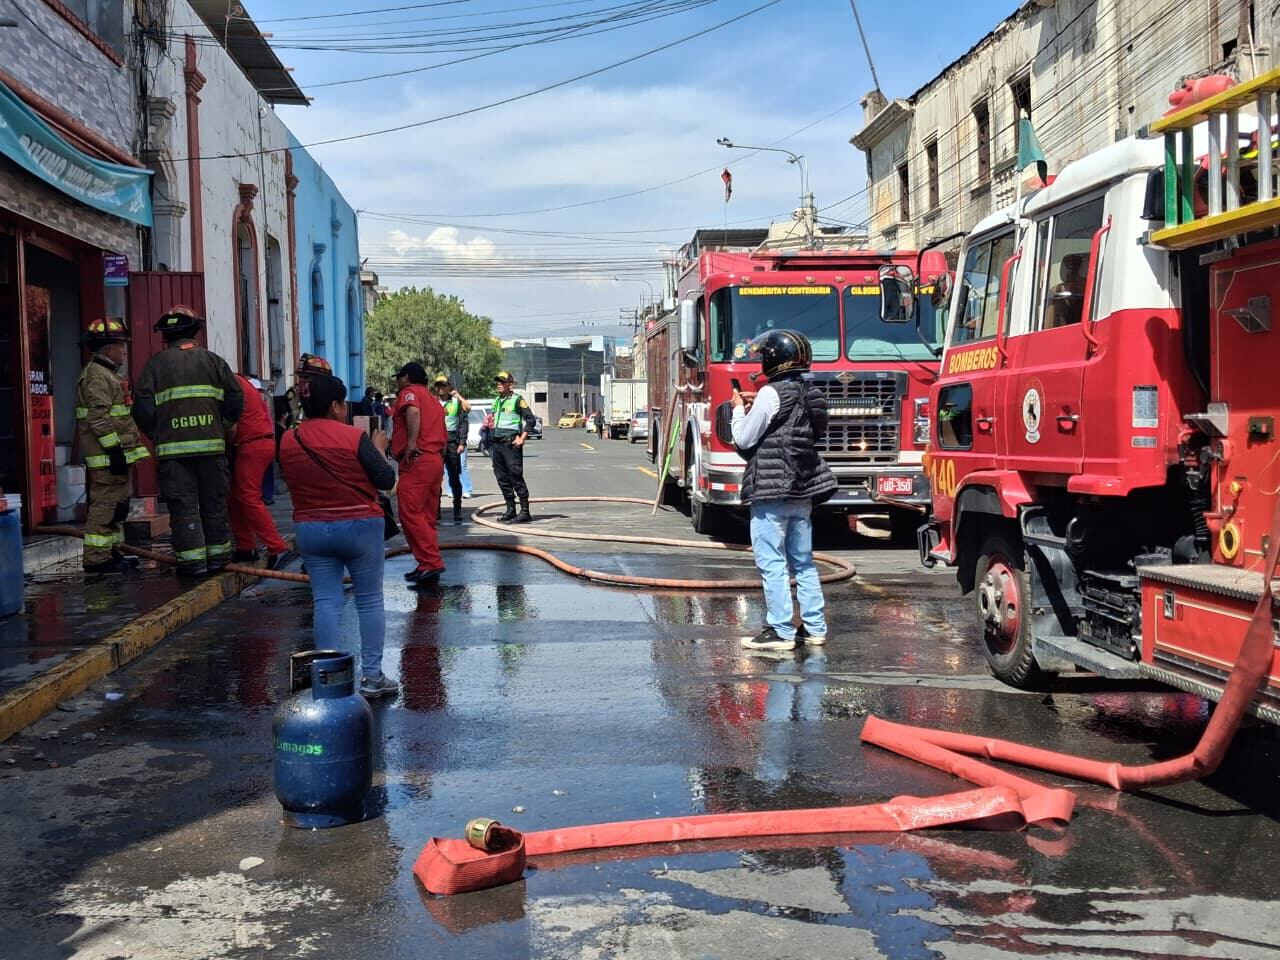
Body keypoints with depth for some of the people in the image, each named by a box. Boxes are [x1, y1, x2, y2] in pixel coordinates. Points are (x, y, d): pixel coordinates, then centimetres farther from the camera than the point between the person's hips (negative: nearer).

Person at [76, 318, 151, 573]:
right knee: (105, 505, -9)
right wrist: (114, 450, -22)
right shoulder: (98, 376, -13)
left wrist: (122, 450, 26)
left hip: (114, 455, 11)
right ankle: (97, 558, -6)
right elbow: (99, 418, -21)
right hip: (106, 456, -11)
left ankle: (110, 552, 25)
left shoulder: (108, 374, 21)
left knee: (117, 505, 17)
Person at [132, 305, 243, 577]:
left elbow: (143, 409, -2)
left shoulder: (156, 364, 3)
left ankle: (193, 559, -2)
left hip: (173, 447, -2)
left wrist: (155, 435, 14)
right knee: (214, 501, 11)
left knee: (183, 504, 1)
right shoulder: (212, 360, 8)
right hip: (211, 444, 2)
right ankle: (218, 554, 15)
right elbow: (235, 399, 5)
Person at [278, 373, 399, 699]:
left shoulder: (287, 441, 1)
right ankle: (372, 676, 8)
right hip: (359, 526, -4)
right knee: (370, 601, 6)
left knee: (326, 602, 7)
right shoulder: (354, 437, -13)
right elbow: (387, 480, -9)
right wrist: (379, 448, 7)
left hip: (310, 530, 4)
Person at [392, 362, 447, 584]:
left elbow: (413, 411, -23)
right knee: (428, 517, 11)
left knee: (410, 513, -12)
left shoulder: (409, 392, 0)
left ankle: (431, 563, -19)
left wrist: (411, 444, -24)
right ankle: (428, 566, 12)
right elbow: (442, 436, 25)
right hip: (436, 461, 9)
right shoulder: (433, 401, 27)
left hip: (417, 460, -9)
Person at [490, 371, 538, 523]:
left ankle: (525, 512, -8)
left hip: (511, 443, -8)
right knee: (502, 478, 9)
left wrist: (522, 438, -14)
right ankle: (510, 510, 17)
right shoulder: (496, 401, 16)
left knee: (516, 477, -10)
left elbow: (530, 419, -10)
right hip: (497, 442, 8)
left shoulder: (517, 399, -6)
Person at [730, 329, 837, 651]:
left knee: (771, 562, -4)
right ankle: (814, 627, 17)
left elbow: (744, 439, -8)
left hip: (771, 491, -8)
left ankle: (781, 631, -4)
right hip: (802, 490, 8)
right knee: (803, 561, 13)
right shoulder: (810, 394, 12)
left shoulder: (771, 394, -12)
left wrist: (739, 410, 8)